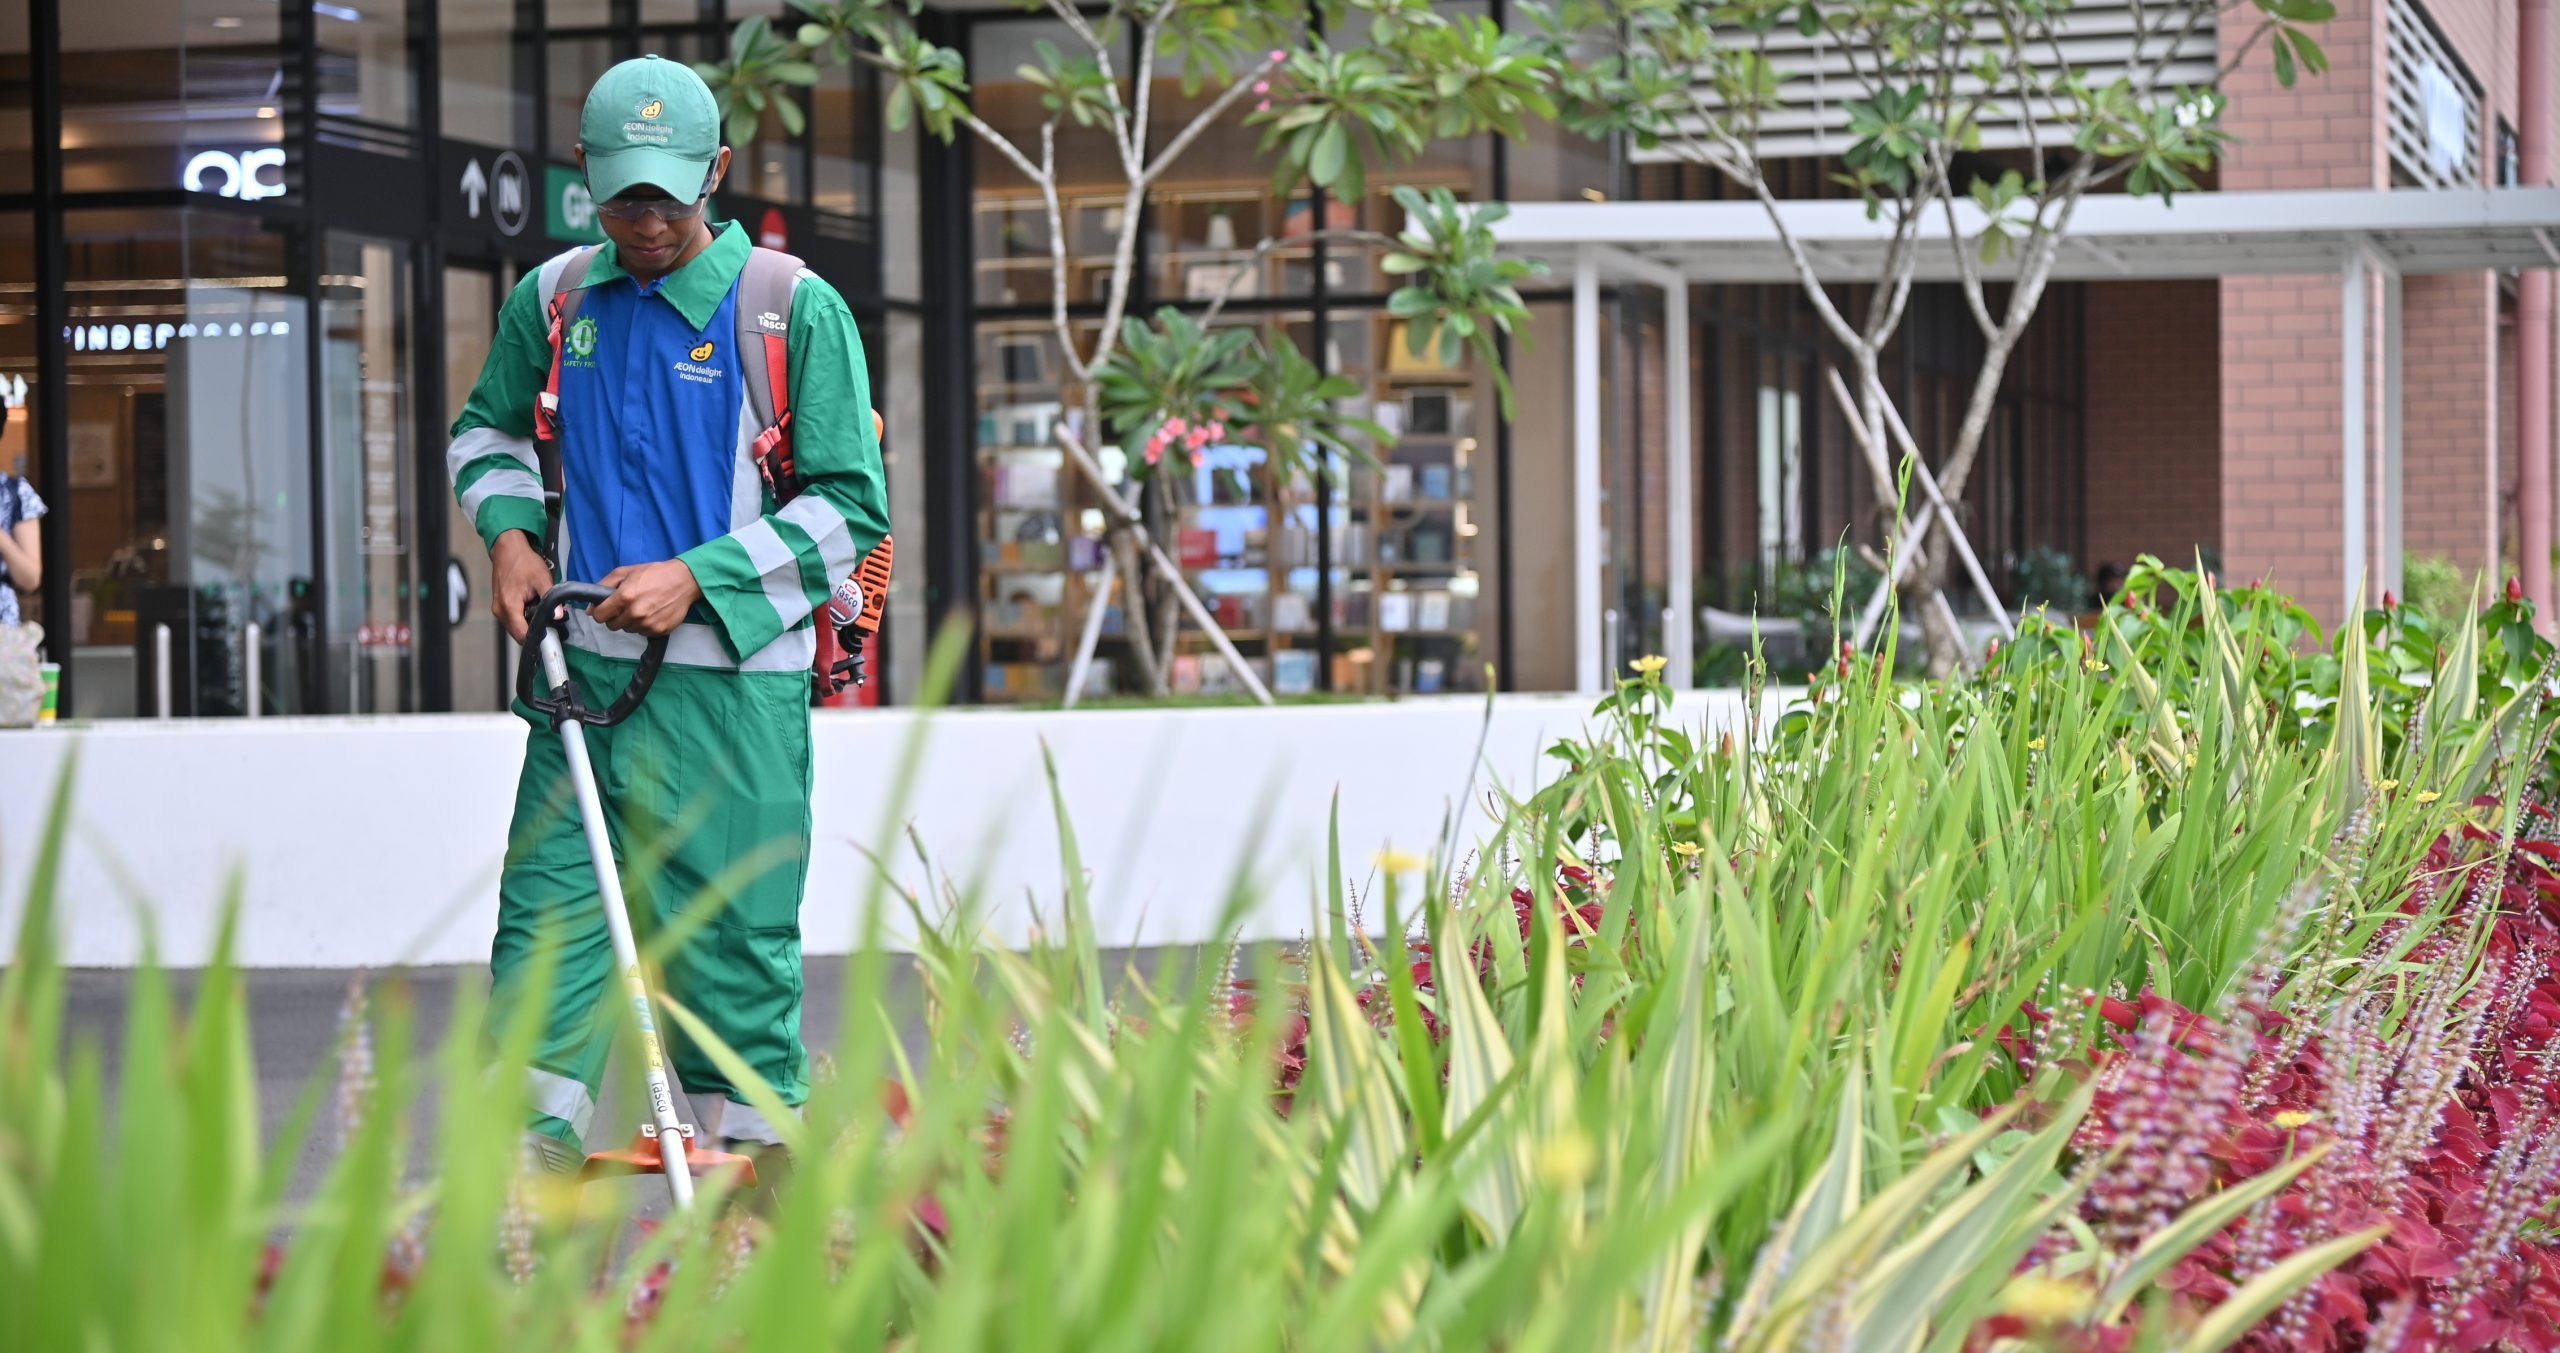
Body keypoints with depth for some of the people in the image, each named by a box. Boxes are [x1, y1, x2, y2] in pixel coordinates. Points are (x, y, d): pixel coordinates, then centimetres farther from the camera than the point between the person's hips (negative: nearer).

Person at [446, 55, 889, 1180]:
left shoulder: (797, 310, -5)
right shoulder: (551, 301, 8)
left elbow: (850, 506, -5)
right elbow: (488, 430, 26)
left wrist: (693, 578, -13)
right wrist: (509, 530, 5)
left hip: (732, 681, -4)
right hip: (584, 672, 4)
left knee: (732, 939, 0)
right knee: (543, 914, 1)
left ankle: (752, 1166, 10)